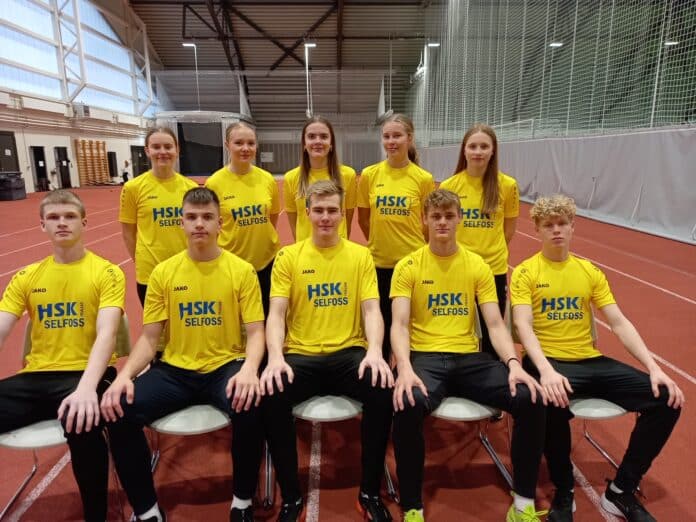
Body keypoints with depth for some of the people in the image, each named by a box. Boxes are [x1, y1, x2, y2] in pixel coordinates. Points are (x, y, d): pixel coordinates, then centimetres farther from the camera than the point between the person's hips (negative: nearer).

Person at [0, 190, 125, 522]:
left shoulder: (107, 273, -3)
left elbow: (106, 334, -15)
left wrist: (87, 387, -32)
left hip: (85, 375, -4)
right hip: (37, 377, 5)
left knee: (82, 422, -36)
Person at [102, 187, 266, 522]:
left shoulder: (242, 270, -3)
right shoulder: (163, 272, 3)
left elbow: (255, 332, -6)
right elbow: (149, 337, 4)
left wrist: (249, 369, -27)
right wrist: (125, 374, -15)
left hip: (225, 367, -2)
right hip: (175, 370, 3)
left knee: (251, 407, -33)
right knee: (118, 411, -21)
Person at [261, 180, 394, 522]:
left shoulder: (361, 255, 6)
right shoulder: (288, 256, 4)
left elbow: (371, 310, -3)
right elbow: (276, 314, -3)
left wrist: (375, 351, -23)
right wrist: (275, 357, -23)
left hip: (349, 353, 0)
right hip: (301, 355, 0)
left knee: (383, 390, -29)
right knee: (270, 396, -29)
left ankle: (370, 493, -5)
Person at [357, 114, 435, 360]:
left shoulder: (424, 178, -6)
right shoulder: (369, 175, -3)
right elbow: (363, 220, 8)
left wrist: (413, 247, 9)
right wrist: (380, 243, 12)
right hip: (379, 261, 1)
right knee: (381, 322, 14)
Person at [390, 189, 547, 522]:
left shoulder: (478, 266, 8)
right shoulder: (408, 266, 1)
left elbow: (495, 324, 3)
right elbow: (399, 324, -9)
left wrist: (513, 363, -16)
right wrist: (404, 368, -27)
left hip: (469, 358, 3)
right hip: (424, 357, -3)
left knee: (531, 399, -19)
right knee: (408, 405, -35)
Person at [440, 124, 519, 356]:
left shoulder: (507, 185, -5)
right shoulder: (448, 186, -5)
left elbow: (509, 229, 6)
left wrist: (489, 251, 7)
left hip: (494, 269, 0)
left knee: (491, 335, 12)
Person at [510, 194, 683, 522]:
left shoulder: (590, 271, 11)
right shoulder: (525, 272, -3)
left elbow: (619, 323, 7)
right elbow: (523, 326, -15)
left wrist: (654, 368, -6)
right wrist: (546, 371, -31)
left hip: (590, 361, 5)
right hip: (549, 361, -5)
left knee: (667, 399, -10)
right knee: (553, 405, -37)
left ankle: (621, 491, 6)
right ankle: (563, 493, -7)